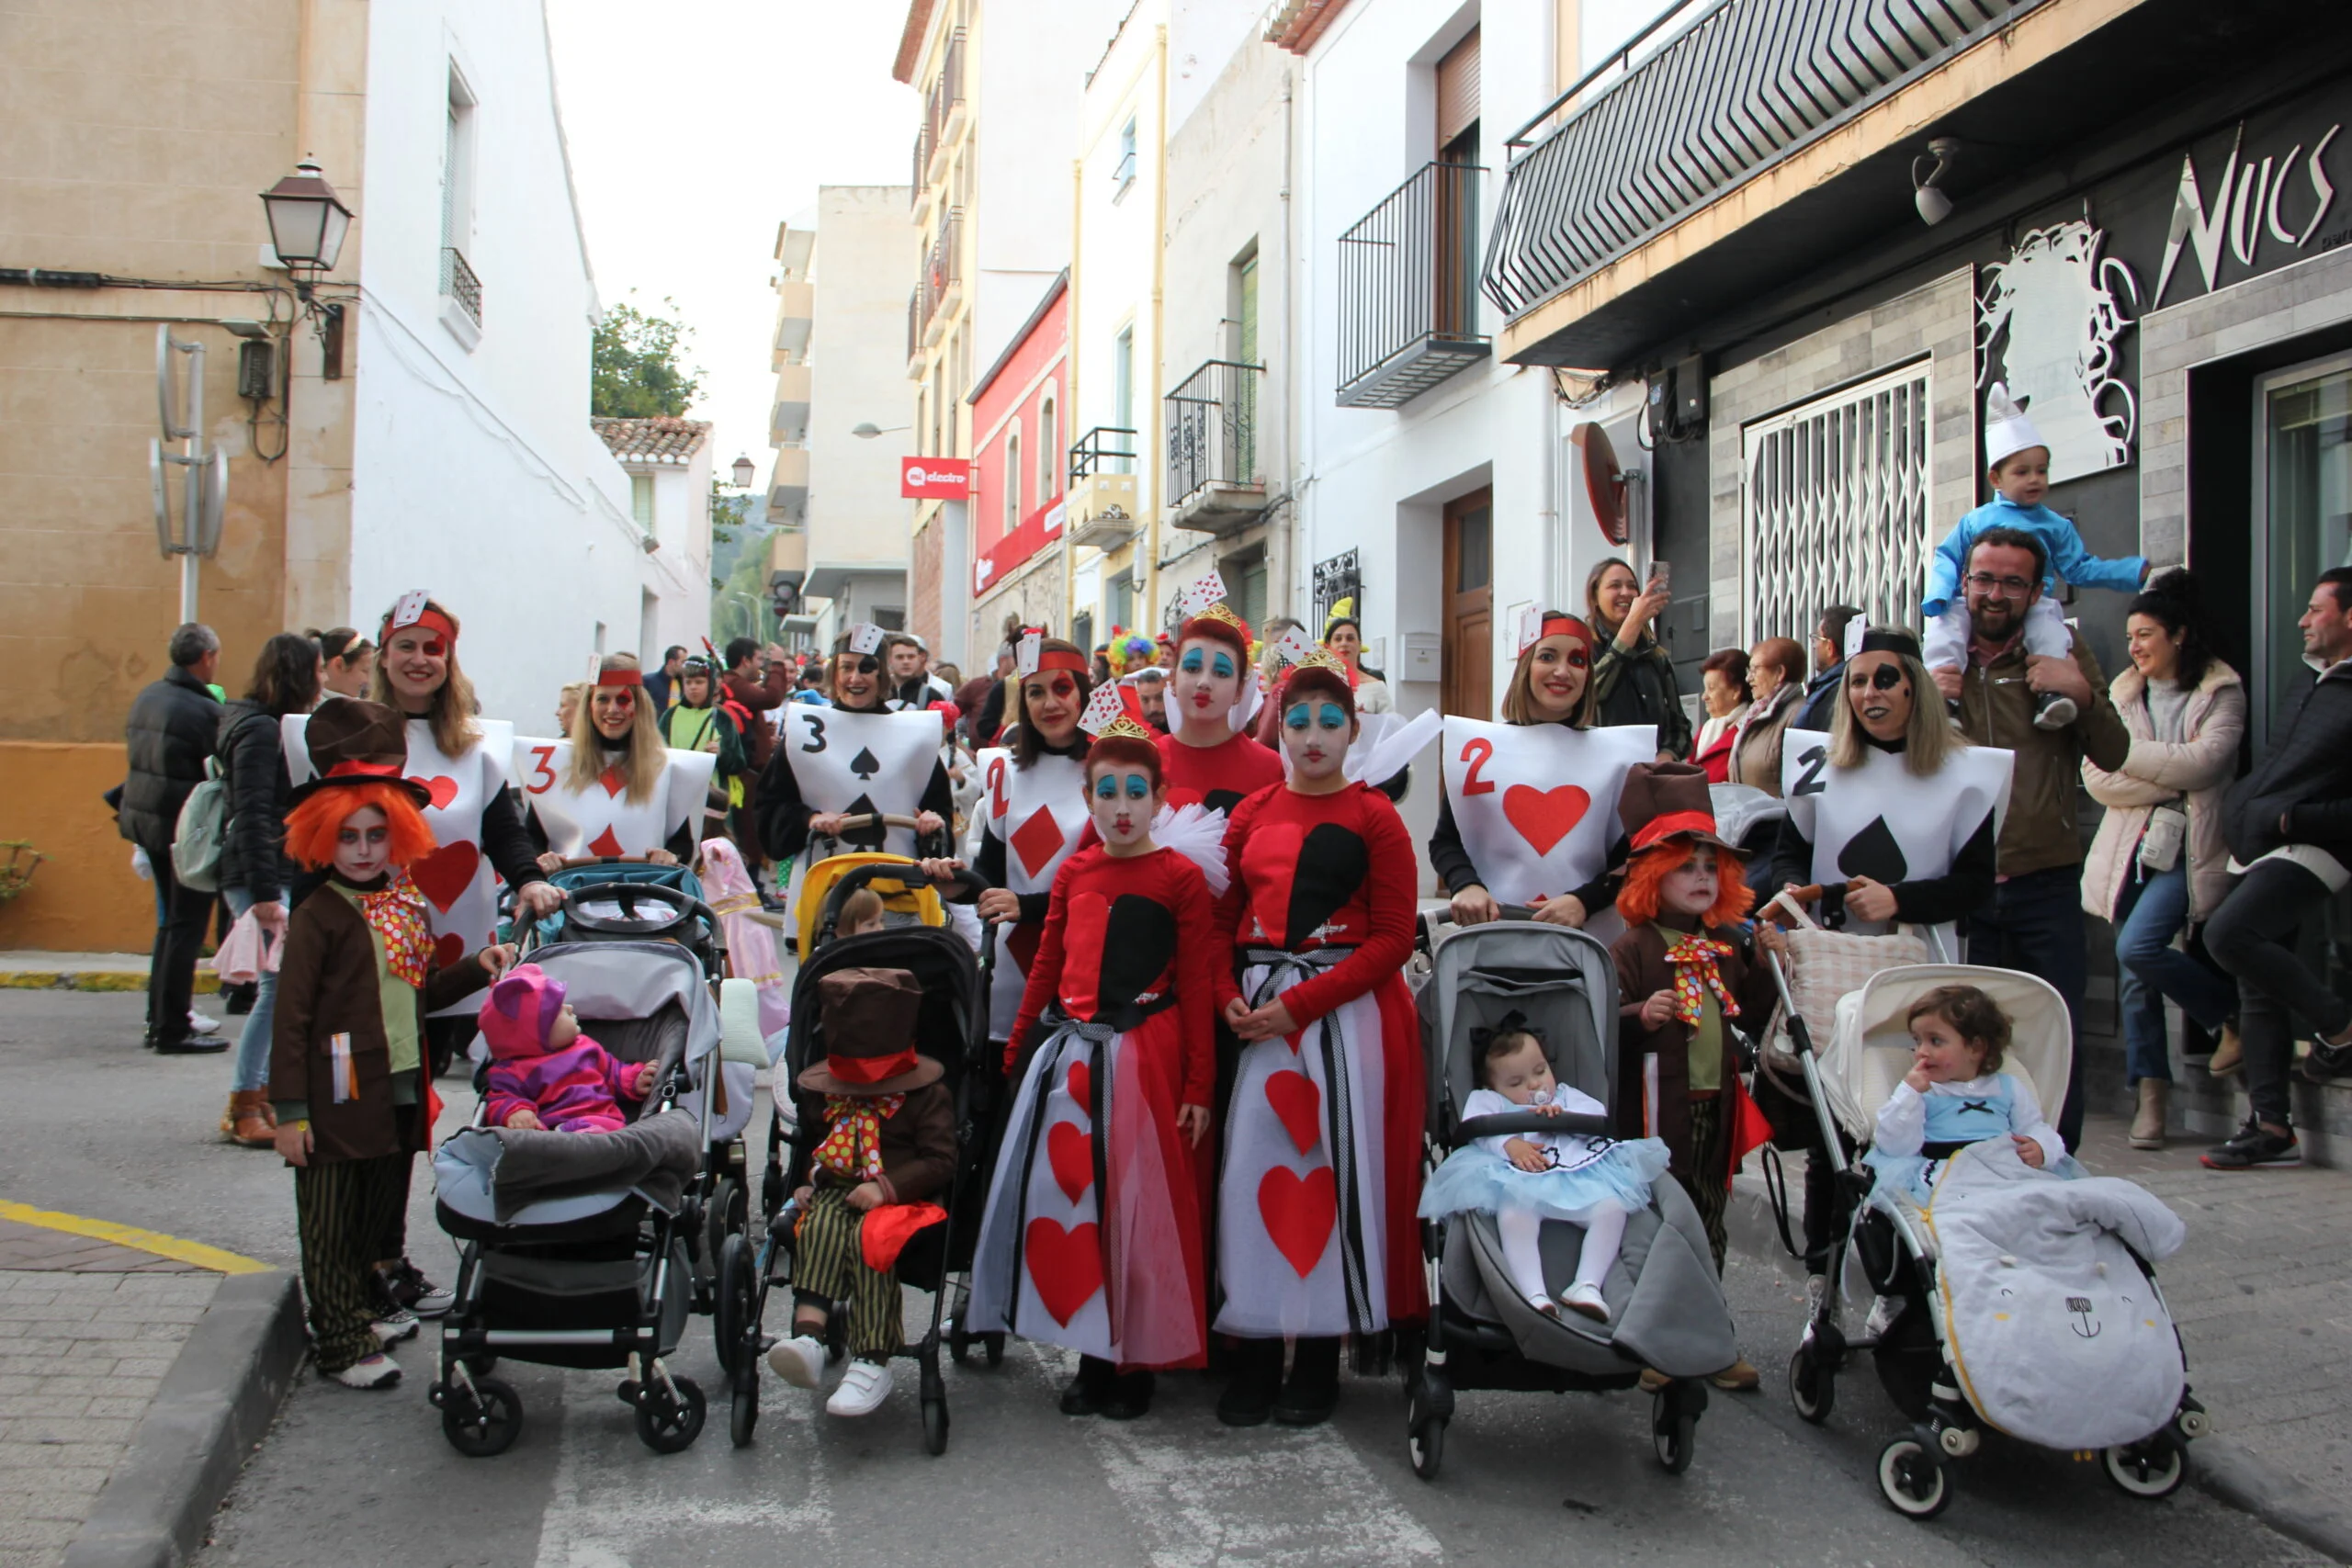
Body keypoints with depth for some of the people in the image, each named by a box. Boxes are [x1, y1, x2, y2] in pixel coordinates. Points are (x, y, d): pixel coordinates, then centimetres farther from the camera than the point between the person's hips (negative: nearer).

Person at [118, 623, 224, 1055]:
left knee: (171, 921, 18)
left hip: (145, 821, 8)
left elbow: (135, 754, 14)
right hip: (188, 829, -8)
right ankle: (173, 1031, 2)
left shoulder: (146, 697, 7)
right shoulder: (205, 710, -18)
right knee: (186, 926, -1)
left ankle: (158, 1020, 23)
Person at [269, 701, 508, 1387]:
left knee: (383, 1215, 19)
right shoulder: (318, 917, -11)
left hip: (399, 1095, 7)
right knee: (332, 1226, 4)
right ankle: (340, 1344, 12)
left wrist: (477, 968, 5)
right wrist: (290, 1111, -15)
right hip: (339, 1098, -7)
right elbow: (290, 1017, -13)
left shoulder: (408, 907, 10)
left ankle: (366, 1305, 37)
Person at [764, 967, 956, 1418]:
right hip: (835, 1194, 4)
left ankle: (872, 1362, -32)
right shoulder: (827, 1092, 16)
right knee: (819, 1228, -32)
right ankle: (808, 1334, -48)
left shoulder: (927, 1095, -2)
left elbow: (940, 1161, -9)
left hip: (901, 1199, -4)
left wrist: (886, 1187, -20)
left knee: (868, 1241, -35)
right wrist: (804, 1182, 9)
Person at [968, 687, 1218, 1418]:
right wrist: (1016, 1054, 19)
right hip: (1067, 1052, 5)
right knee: (1065, 1198, 6)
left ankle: (1136, 1361, 12)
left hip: (1142, 1053, -5)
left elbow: (1196, 987, -5)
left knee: (1135, 1206, -1)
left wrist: (1198, 1087, -8)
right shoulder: (1074, 872, 11)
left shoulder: (1180, 877, -3)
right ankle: (1091, 1355, 19)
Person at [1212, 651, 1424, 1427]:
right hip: (1259, 1013, 4)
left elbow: (1393, 939, -6)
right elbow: (1224, 919, 14)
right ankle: (1256, 1352, 9)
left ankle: (1321, 1353, 7)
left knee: (1334, 1168, -3)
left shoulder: (1373, 817, -1)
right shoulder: (1251, 814, 13)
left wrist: (1300, 1004, -14)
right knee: (1253, 1167, 0)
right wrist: (1231, 998, -5)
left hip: (1347, 1009, -3)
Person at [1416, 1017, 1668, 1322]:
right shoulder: (1488, 1101, 23)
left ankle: (1588, 1285, -24)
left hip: (1578, 1178, 3)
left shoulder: (1565, 1096, 33)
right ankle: (1534, 1294, -41)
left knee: (1612, 1208, -23)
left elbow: (1599, 1115, 15)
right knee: (1512, 1216, -36)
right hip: (1521, 1184, -3)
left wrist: (1563, 1115, -4)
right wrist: (1510, 1144, -18)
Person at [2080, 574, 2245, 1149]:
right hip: (2133, 847, 5)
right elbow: (2096, 778, 1)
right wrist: (2170, 780, -11)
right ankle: (2150, 1094, 12)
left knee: (2138, 948, -21)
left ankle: (2231, 1012, 4)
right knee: (2134, 976, 3)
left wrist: (2127, 753, -9)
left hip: (2189, 849, -5)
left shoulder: (2222, 692, 0)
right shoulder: (2122, 692, 12)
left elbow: (2203, 763, -16)